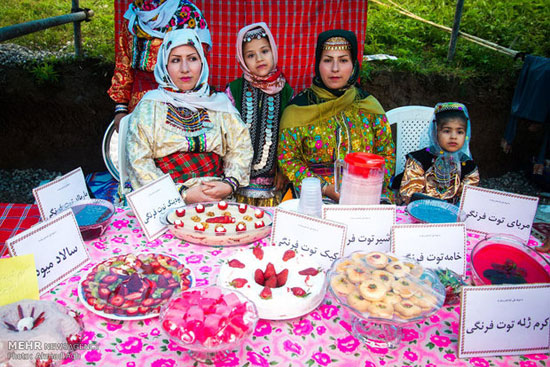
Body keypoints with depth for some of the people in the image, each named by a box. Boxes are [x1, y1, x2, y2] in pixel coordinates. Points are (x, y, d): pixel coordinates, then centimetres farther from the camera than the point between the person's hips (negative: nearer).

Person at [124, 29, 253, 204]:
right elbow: (139, 161, -1)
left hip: (217, 197, 2)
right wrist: (183, 193, -11)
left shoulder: (219, 103, 13)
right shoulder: (150, 106, 6)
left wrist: (230, 184, -7)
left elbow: (241, 148, 11)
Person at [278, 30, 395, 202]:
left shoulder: (369, 105, 9)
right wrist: (323, 187, -11)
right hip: (317, 197, -2)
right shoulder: (298, 108, 2)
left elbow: (387, 154, 12)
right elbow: (287, 157, 1)